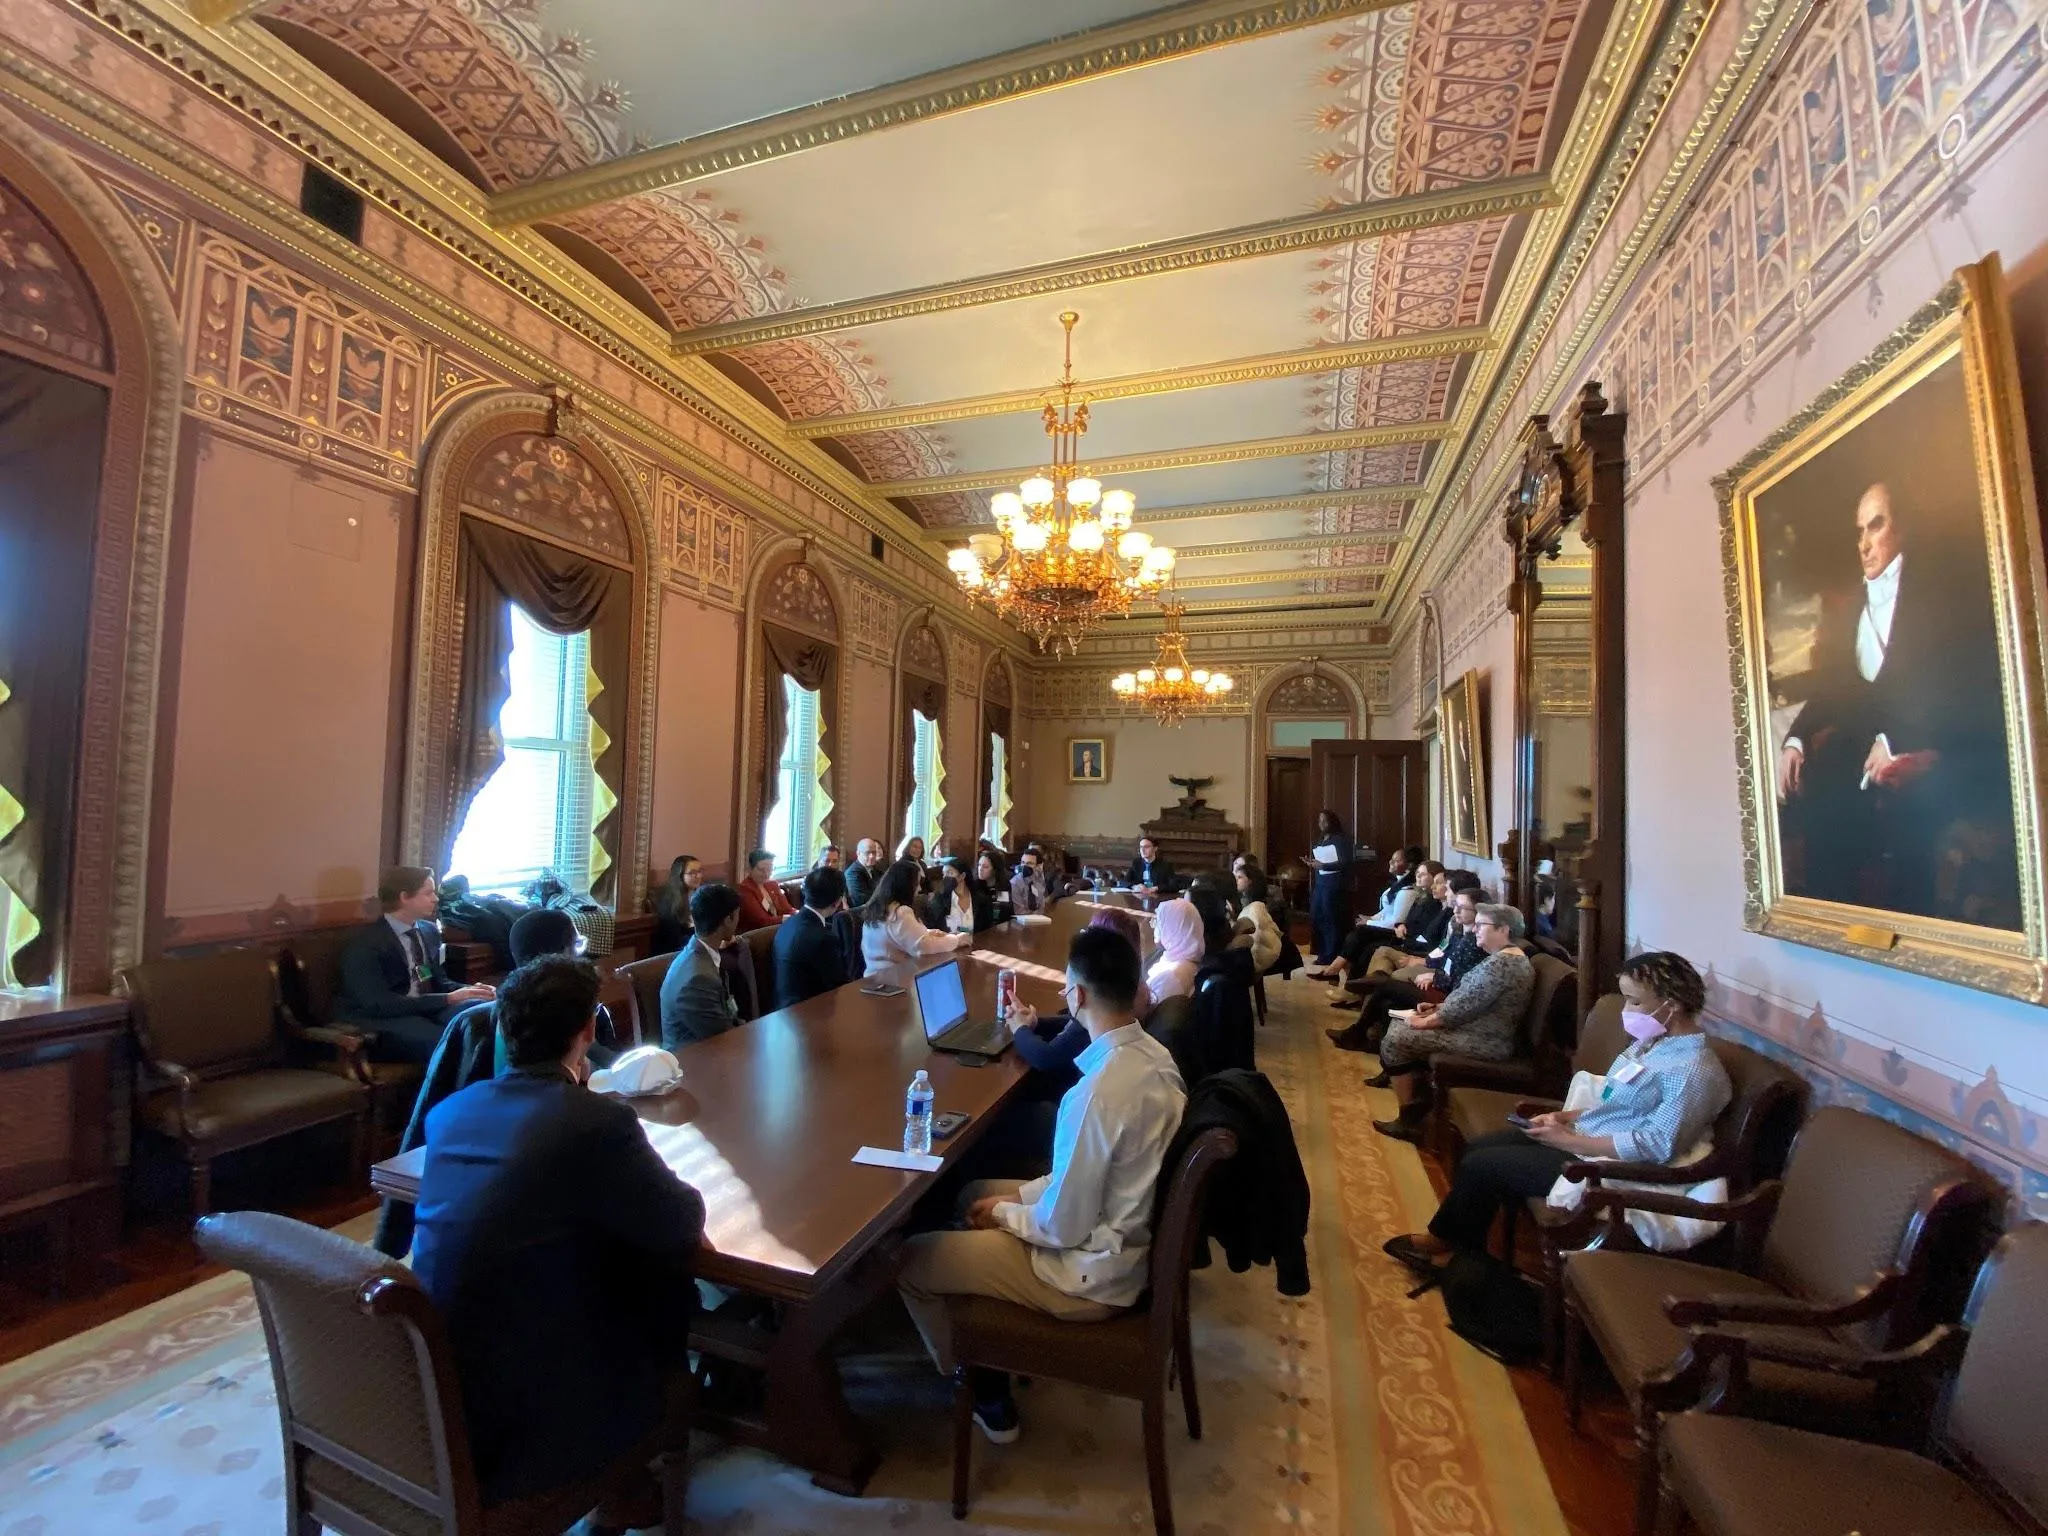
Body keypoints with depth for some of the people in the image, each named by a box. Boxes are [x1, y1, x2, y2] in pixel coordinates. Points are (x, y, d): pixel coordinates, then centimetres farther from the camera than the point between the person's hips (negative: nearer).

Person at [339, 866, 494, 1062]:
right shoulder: (366, 942, -11)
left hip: (428, 1010, 7)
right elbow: (379, 1004, -20)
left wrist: (467, 990, -6)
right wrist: (448, 999, -23)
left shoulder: (429, 931, 11)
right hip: (383, 1022, -7)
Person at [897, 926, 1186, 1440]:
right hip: (1129, 1235, 8)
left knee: (908, 1260, 4)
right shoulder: (1155, 1056, -6)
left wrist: (1004, 1213, -5)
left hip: (1091, 1273, -8)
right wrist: (1024, 1194, 4)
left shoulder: (1096, 1093, -33)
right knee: (976, 1193, 23)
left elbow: (1063, 1228, -23)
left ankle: (982, 1391, 25)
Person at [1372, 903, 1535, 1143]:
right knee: (1399, 1026, 11)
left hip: (1485, 1042, -11)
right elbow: (1469, 999, 19)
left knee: (1395, 1041, -10)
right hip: (1478, 1029, 11)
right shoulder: (1506, 958, 13)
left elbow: (1465, 1005, -23)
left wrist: (1425, 1021, -11)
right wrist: (1438, 1008, 8)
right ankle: (1418, 1099, 12)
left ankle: (1410, 1118, 3)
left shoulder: (1501, 963, -22)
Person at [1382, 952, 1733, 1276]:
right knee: (1478, 1148, 5)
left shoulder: (1693, 1071, -24)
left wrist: (1569, 1141, -22)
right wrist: (1568, 1117, 3)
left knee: (1480, 1165, -8)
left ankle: (1444, 1241, 18)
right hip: (1584, 1136, 10)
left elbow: (1655, 1145, -27)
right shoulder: (1657, 1039, 6)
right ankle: (1460, 1248, 17)